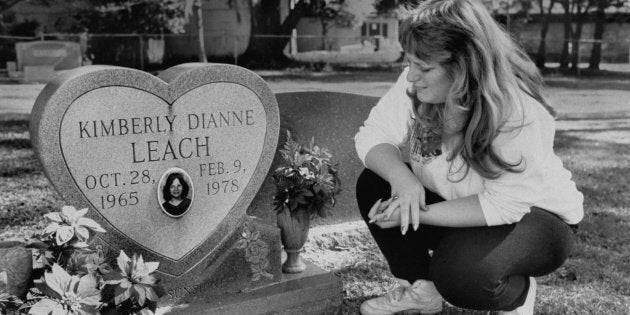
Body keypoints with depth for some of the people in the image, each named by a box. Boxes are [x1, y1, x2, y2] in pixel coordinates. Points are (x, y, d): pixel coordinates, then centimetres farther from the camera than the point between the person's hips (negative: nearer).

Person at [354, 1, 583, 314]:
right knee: (373, 185, -11)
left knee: (459, 271, -34)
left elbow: (503, 205, -33)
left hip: (534, 215, -6)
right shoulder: (416, 84, -17)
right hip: (456, 201, 6)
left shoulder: (519, 114, -33)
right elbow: (372, 135, -15)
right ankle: (419, 288, 8)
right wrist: (402, 179, -35)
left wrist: (418, 213, -35)